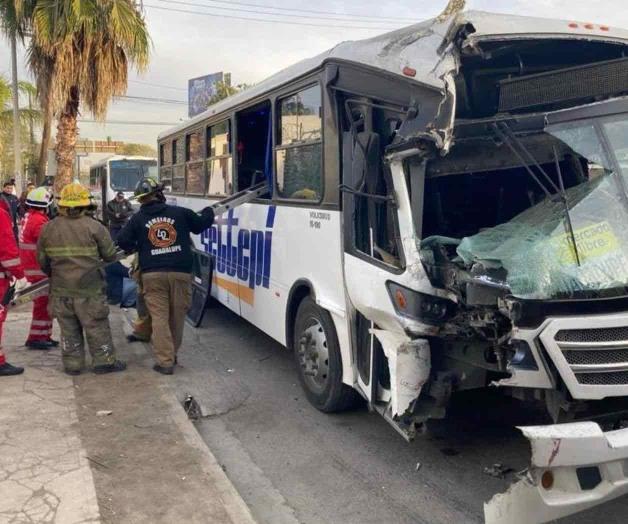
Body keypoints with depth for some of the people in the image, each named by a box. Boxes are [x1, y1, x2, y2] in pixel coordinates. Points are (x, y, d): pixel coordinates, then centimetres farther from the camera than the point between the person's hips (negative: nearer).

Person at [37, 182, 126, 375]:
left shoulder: (48, 228, 0)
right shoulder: (94, 227, -11)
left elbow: (42, 260, 8)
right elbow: (110, 255, -5)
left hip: (61, 289, 3)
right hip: (89, 288, -3)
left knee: (69, 328, 12)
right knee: (96, 326, 7)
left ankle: (72, 364, 18)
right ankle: (104, 361, 13)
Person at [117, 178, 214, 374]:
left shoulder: (137, 219, 5)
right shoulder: (180, 213, 4)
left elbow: (123, 242, 3)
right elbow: (201, 223, 15)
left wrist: (137, 247, 24)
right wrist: (208, 212, 36)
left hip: (153, 274, 0)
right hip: (180, 272, 0)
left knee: (159, 317, 1)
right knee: (177, 316, 12)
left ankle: (165, 361, -3)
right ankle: (172, 354, 24)